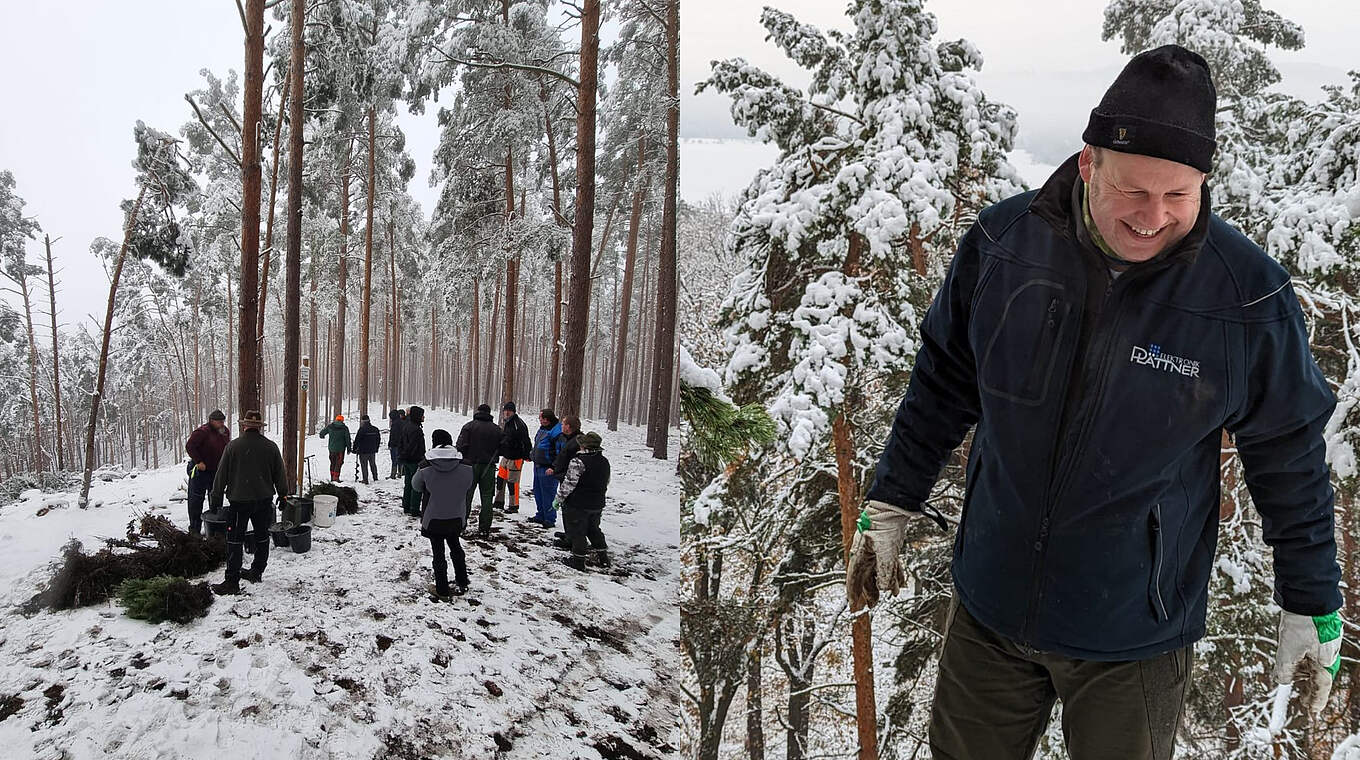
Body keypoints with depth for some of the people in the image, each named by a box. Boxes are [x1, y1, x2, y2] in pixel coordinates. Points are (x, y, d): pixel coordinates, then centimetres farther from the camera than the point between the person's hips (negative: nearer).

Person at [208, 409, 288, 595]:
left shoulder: (233, 446, -9)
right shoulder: (271, 447, 0)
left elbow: (221, 475, -4)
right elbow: (279, 475, 8)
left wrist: (215, 500, 5)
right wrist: (283, 495, 21)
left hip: (239, 500, -3)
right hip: (264, 500, 3)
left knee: (235, 541, -1)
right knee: (262, 537, 17)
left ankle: (232, 581, -3)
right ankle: (256, 572, 27)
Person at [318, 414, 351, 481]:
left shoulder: (330, 426, 0)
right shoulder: (345, 428, -5)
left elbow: (322, 433, 11)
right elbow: (347, 439, -3)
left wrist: (321, 436, 36)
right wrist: (348, 448, 5)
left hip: (331, 448, 3)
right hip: (340, 449, -3)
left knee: (332, 462, 16)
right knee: (339, 463, 3)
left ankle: (332, 477, 19)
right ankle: (336, 477, -4)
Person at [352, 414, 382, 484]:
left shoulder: (362, 429, -14)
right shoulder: (375, 429, 5)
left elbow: (357, 440, -11)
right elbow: (378, 439, 16)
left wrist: (354, 449, -1)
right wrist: (376, 448, 26)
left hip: (363, 451, -5)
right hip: (373, 451, 5)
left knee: (364, 465, 1)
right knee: (373, 464, 17)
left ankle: (365, 480, -1)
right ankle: (375, 478, 20)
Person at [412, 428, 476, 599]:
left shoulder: (425, 467, -16)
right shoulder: (466, 466, -12)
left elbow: (416, 486, 2)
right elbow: (470, 487, 2)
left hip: (433, 519, -2)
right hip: (457, 518, 2)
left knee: (438, 552, 10)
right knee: (455, 547, 24)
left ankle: (442, 590, 16)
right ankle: (461, 584, 28)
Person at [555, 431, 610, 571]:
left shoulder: (578, 461, -19)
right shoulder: (604, 462, 5)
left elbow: (569, 484, -20)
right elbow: (606, 483, 16)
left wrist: (559, 498, -8)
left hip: (578, 505, -7)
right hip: (597, 505, 7)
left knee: (577, 532, 4)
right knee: (593, 529, 21)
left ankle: (578, 560, 8)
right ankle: (603, 558, 24)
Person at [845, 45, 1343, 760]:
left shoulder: (1250, 297, -16)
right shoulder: (1003, 243, -11)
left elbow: (1290, 460, -3)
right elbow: (942, 384, 4)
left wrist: (1313, 607, 4)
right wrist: (890, 505, 7)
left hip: (1135, 637, -2)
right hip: (990, 605, 3)